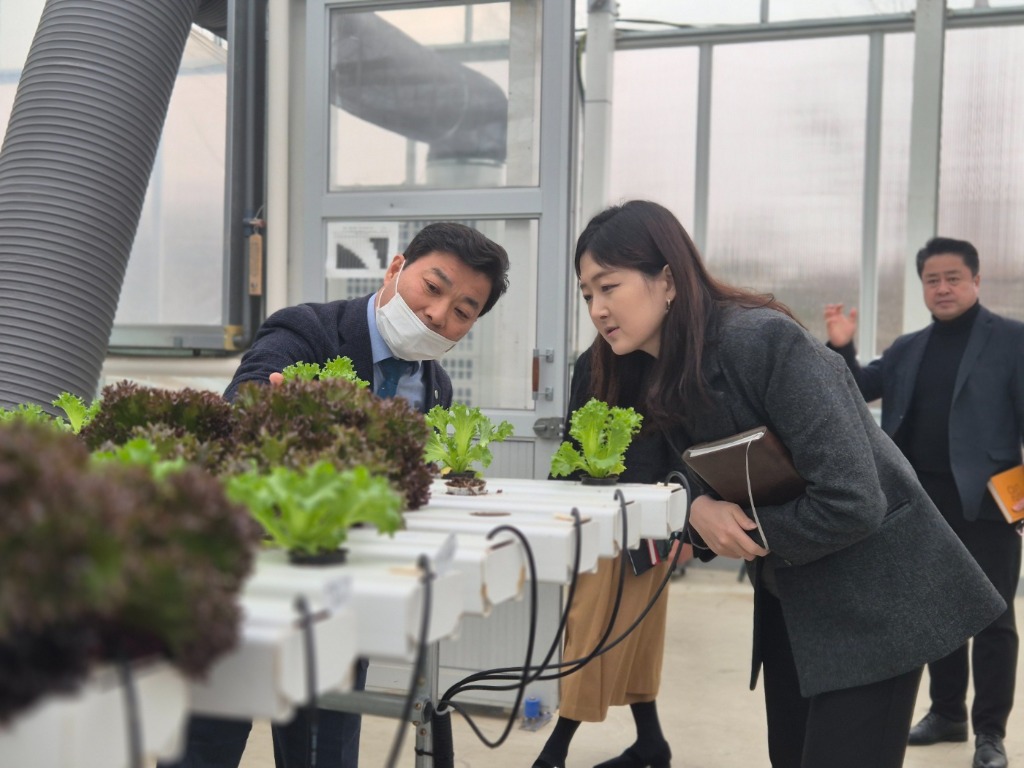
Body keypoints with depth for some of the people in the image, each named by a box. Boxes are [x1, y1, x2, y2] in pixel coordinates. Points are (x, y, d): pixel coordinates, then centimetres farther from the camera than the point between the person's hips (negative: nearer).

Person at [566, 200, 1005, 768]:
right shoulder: (660, 375, 1)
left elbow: (851, 502, -30)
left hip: (871, 596, -8)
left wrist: (752, 535, -15)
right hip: (788, 600, 8)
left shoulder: (764, 340, -26)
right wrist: (700, 509, -16)